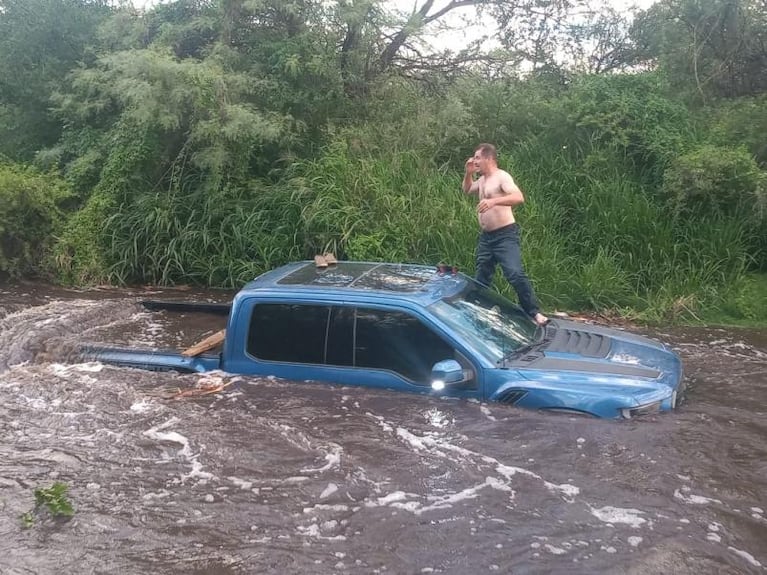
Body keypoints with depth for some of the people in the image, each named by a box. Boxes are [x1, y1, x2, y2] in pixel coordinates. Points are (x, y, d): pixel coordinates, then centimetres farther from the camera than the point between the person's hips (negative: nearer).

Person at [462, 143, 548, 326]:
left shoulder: (502, 176, -12)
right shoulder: (482, 180, 14)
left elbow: (519, 197, -26)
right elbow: (467, 190, 34)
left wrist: (494, 200, -39)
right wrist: (468, 173, 14)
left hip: (505, 235, -9)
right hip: (486, 236, 9)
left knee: (515, 274, -22)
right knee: (481, 278, 13)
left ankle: (534, 313, -18)